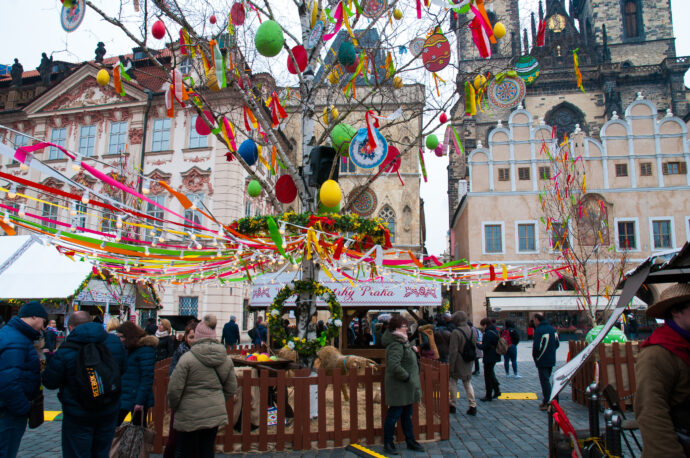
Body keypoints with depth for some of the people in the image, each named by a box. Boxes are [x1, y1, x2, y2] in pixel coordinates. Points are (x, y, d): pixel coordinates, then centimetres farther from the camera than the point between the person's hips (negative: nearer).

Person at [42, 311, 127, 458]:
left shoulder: (65, 352, -19)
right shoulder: (115, 342, -7)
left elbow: (50, 383, -8)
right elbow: (123, 369, 5)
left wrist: (51, 360, 10)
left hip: (78, 415, -4)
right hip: (110, 412, 4)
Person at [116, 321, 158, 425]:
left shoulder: (145, 349, -14)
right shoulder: (128, 348, 12)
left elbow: (147, 377, -17)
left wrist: (140, 401, -19)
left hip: (137, 398, -8)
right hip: (123, 396, 8)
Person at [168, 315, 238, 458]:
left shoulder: (187, 358, -13)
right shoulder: (226, 359, 2)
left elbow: (174, 389, -12)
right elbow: (231, 389, 9)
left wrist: (174, 407, 5)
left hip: (189, 414, -4)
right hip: (215, 413, 4)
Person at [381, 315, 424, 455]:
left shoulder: (402, 342, 11)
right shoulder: (396, 345, -23)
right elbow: (394, 365, -35)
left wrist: (411, 348, 8)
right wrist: (407, 376, -24)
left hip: (407, 387, 10)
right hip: (399, 387, -10)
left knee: (407, 415, 19)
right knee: (394, 414, 3)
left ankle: (410, 441, 30)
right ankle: (388, 443, 16)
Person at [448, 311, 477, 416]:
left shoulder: (456, 332, -19)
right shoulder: (471, 331, 2)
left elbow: (453, 351, -19)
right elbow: (474, 346, 11)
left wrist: (450, 366, -14)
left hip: (458, 363, -6)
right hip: (468, 363, 6)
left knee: (453, 383, 10)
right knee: (468, 383, 15)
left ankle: (453, 405, 17)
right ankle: (473, 406, 10)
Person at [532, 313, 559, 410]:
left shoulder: (538, 330, -18)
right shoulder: (552, 329, 8)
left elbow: (536, 347, -21)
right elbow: (557, 343, 12)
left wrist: (535, 356, -4)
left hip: (542, 361, -8)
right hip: (551, 360, 8)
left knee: (545, 381, -3)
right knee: (547, 380, 17)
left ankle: (548, 403, -1)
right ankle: (546, 401, 25)